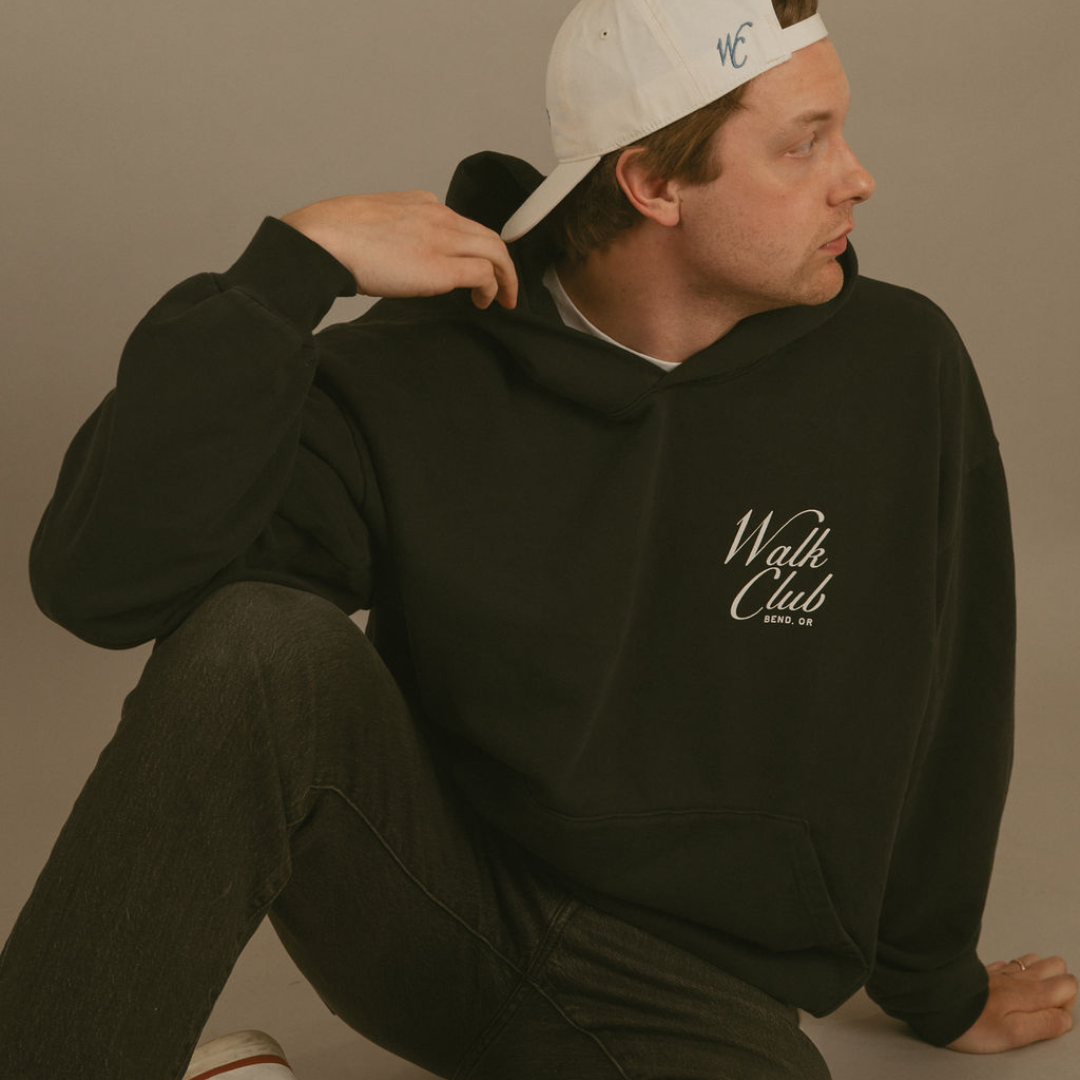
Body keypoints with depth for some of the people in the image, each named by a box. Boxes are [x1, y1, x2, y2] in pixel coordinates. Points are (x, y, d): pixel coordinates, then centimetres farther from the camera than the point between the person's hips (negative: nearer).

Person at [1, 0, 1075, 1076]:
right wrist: (295, 262, -24)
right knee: (262, 644, -31)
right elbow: (101, 574, -22)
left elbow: (946, 701, 9)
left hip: (694, 989, 2)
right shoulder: (419, 381, -9)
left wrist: (937, 989, 20)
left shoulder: (902, 366, -5)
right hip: (431, 898, -1)